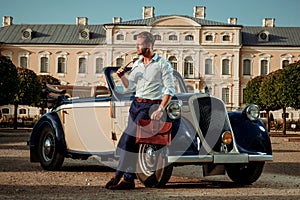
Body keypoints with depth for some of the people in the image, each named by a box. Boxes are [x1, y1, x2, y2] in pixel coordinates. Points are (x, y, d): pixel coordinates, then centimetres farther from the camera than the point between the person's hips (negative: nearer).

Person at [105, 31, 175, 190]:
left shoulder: (163, 64, -4)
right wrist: (122, 76, 0)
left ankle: (119, 175, -10)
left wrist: (161, 109, -17)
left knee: (130, 138, -16)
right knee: (130, 140, 0)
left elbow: (170, 89, -8)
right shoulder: (137, 64, 15)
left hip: (151, 106, -7)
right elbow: (130, 86, 20)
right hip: (136, 104, 7)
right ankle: (129, 179, 5)